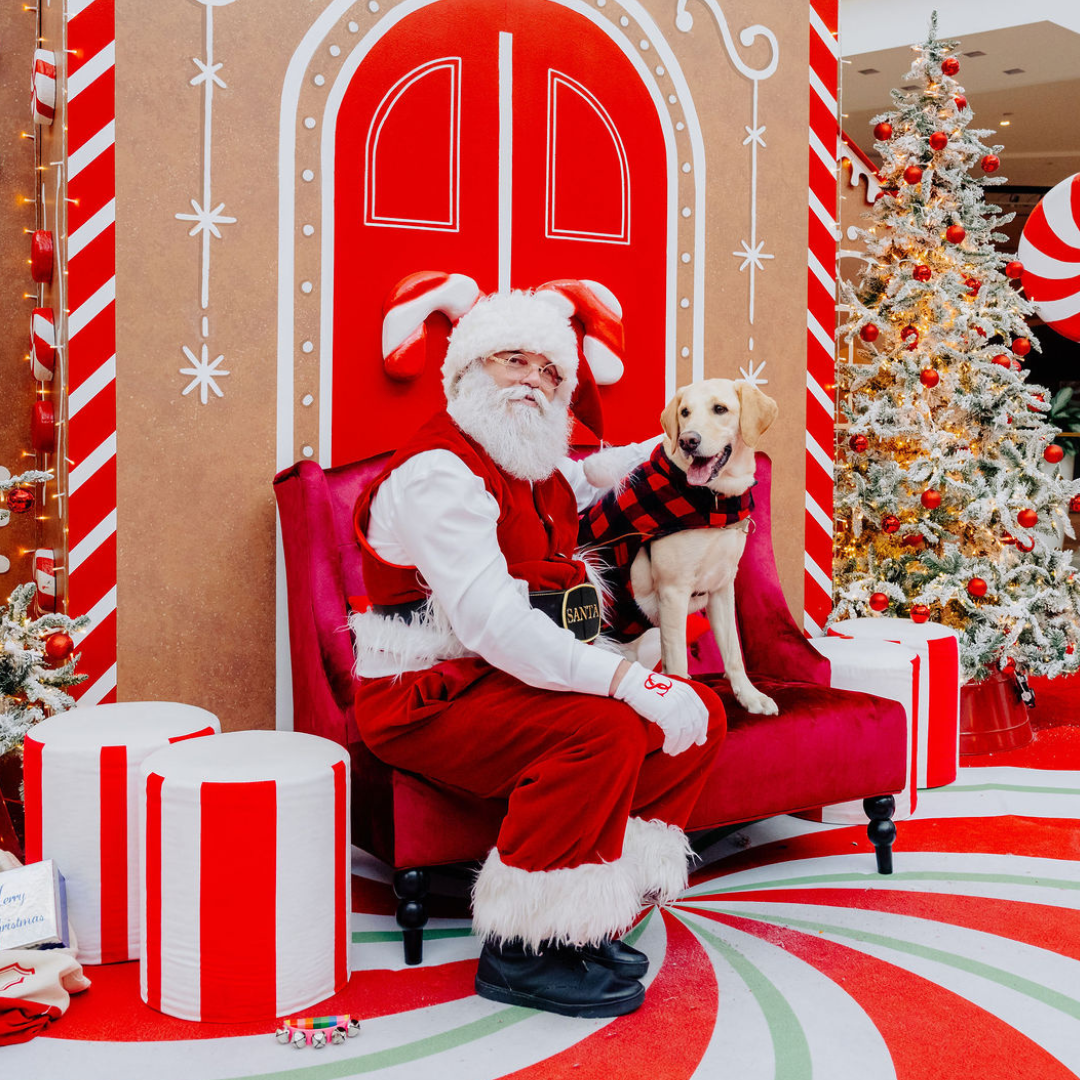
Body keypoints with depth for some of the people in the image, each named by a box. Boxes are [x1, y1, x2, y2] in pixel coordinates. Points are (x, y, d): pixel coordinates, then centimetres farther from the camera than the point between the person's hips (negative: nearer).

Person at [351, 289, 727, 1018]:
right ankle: (522, 951, -16)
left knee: (700, 716, -2)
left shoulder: (540, 470, 14)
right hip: (428, 697, -9)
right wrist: (626, 678, -34)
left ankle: (586, 921, 3)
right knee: (603, 726, -32)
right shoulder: (440, 472, -17)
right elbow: (491, 623, -30)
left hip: (516, 680, 9)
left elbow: (587, 481, 43)